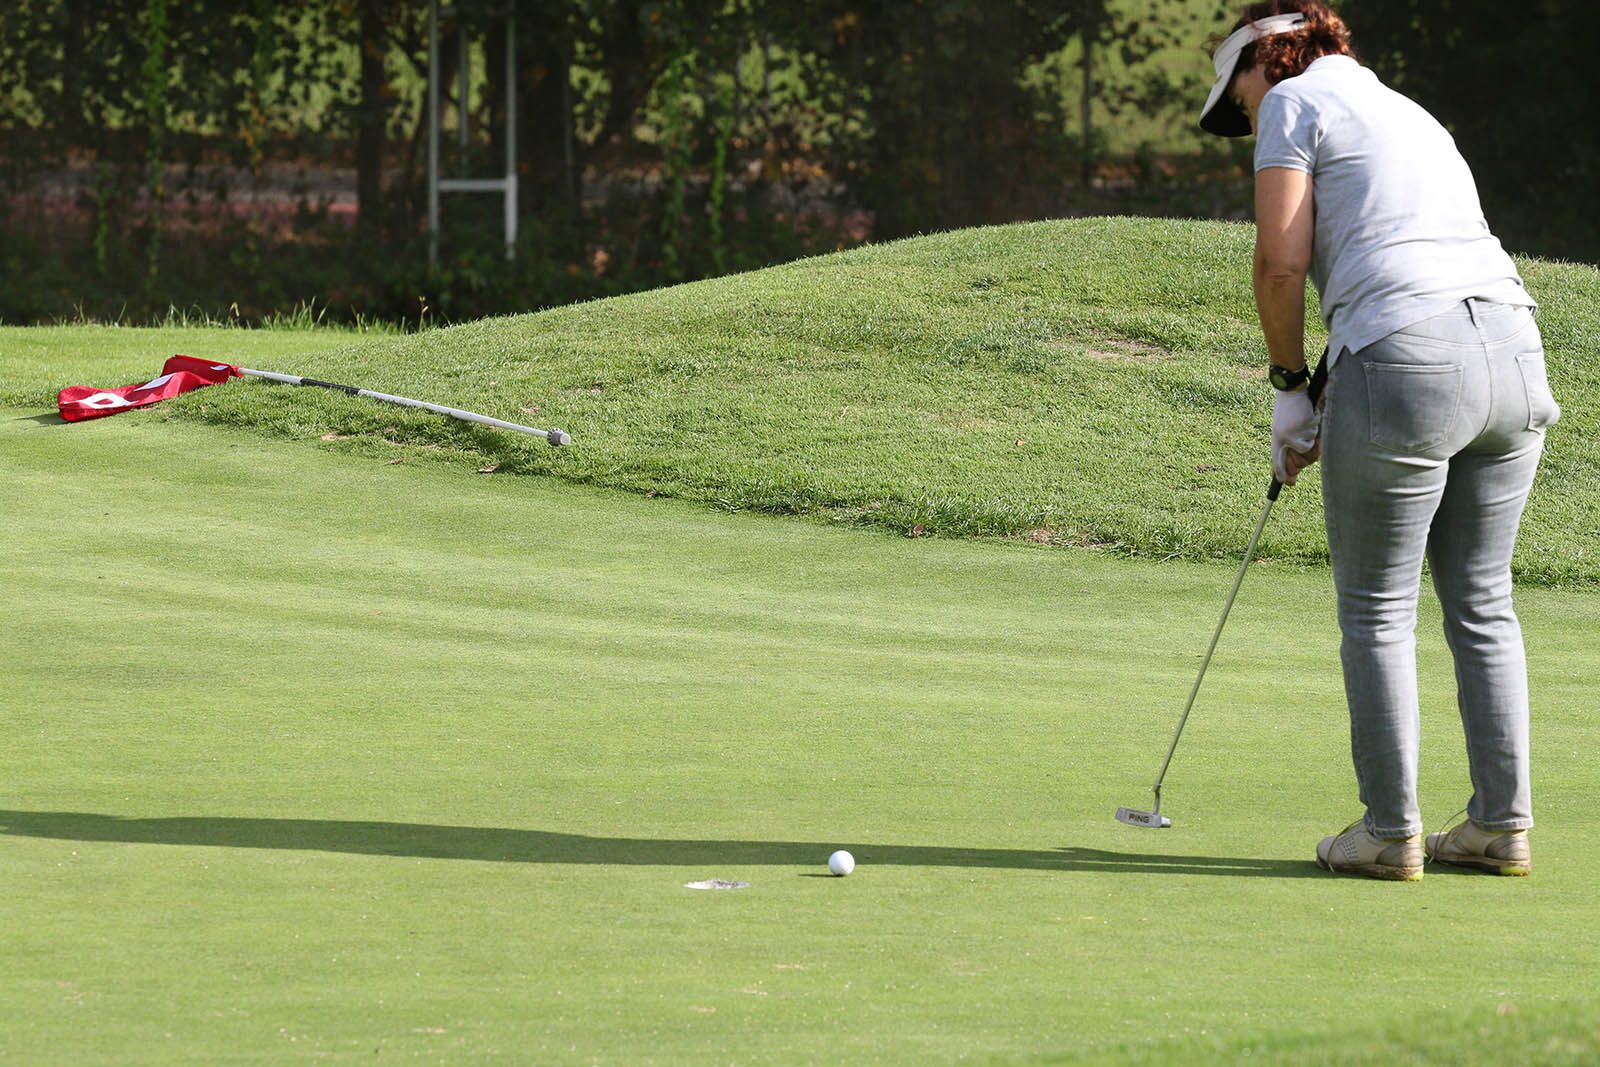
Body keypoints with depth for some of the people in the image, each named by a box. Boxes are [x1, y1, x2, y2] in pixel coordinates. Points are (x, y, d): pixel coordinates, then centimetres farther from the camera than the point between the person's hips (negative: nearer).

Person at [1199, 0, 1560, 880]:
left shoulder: (1295, 101, 7)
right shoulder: (1411, 115, 29)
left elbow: (1283, 258, -3)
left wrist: (1288, 386, 8)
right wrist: (1330, 416, 25)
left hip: (1407, 363, -7)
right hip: (1513, 355, 7)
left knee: (1377, 608, 5)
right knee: (1481, 602, 16)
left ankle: (1390, 832, 9)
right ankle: (1502, 824, 17)